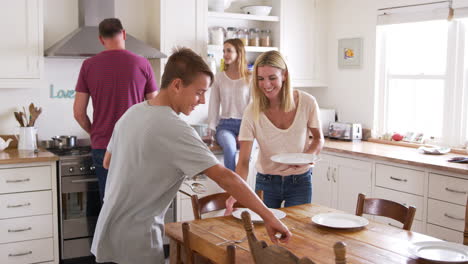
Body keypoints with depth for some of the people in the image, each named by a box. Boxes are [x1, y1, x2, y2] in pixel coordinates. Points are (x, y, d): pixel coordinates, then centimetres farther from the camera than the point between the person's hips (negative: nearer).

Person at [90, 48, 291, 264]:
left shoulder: (132, 113, 2)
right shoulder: (175, 130, -23)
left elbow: (107, 162, 15)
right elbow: (225, 177, -25)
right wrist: (268, 216, -21)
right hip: (135, 242, -8)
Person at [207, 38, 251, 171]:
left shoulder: (250, 78, 6)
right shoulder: (219, 78, 11)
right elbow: (214, 105, 9)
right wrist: (211, 129, 0)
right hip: (225, 125, 1)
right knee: (229, 146, -32)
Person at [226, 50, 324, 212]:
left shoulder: (307, 103, -14)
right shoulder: (252, 112, -16)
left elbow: (318, 139, 3)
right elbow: (243, 161, -18)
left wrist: (308, 156, -17)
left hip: (300, 182, 0)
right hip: (266, 182, 0)